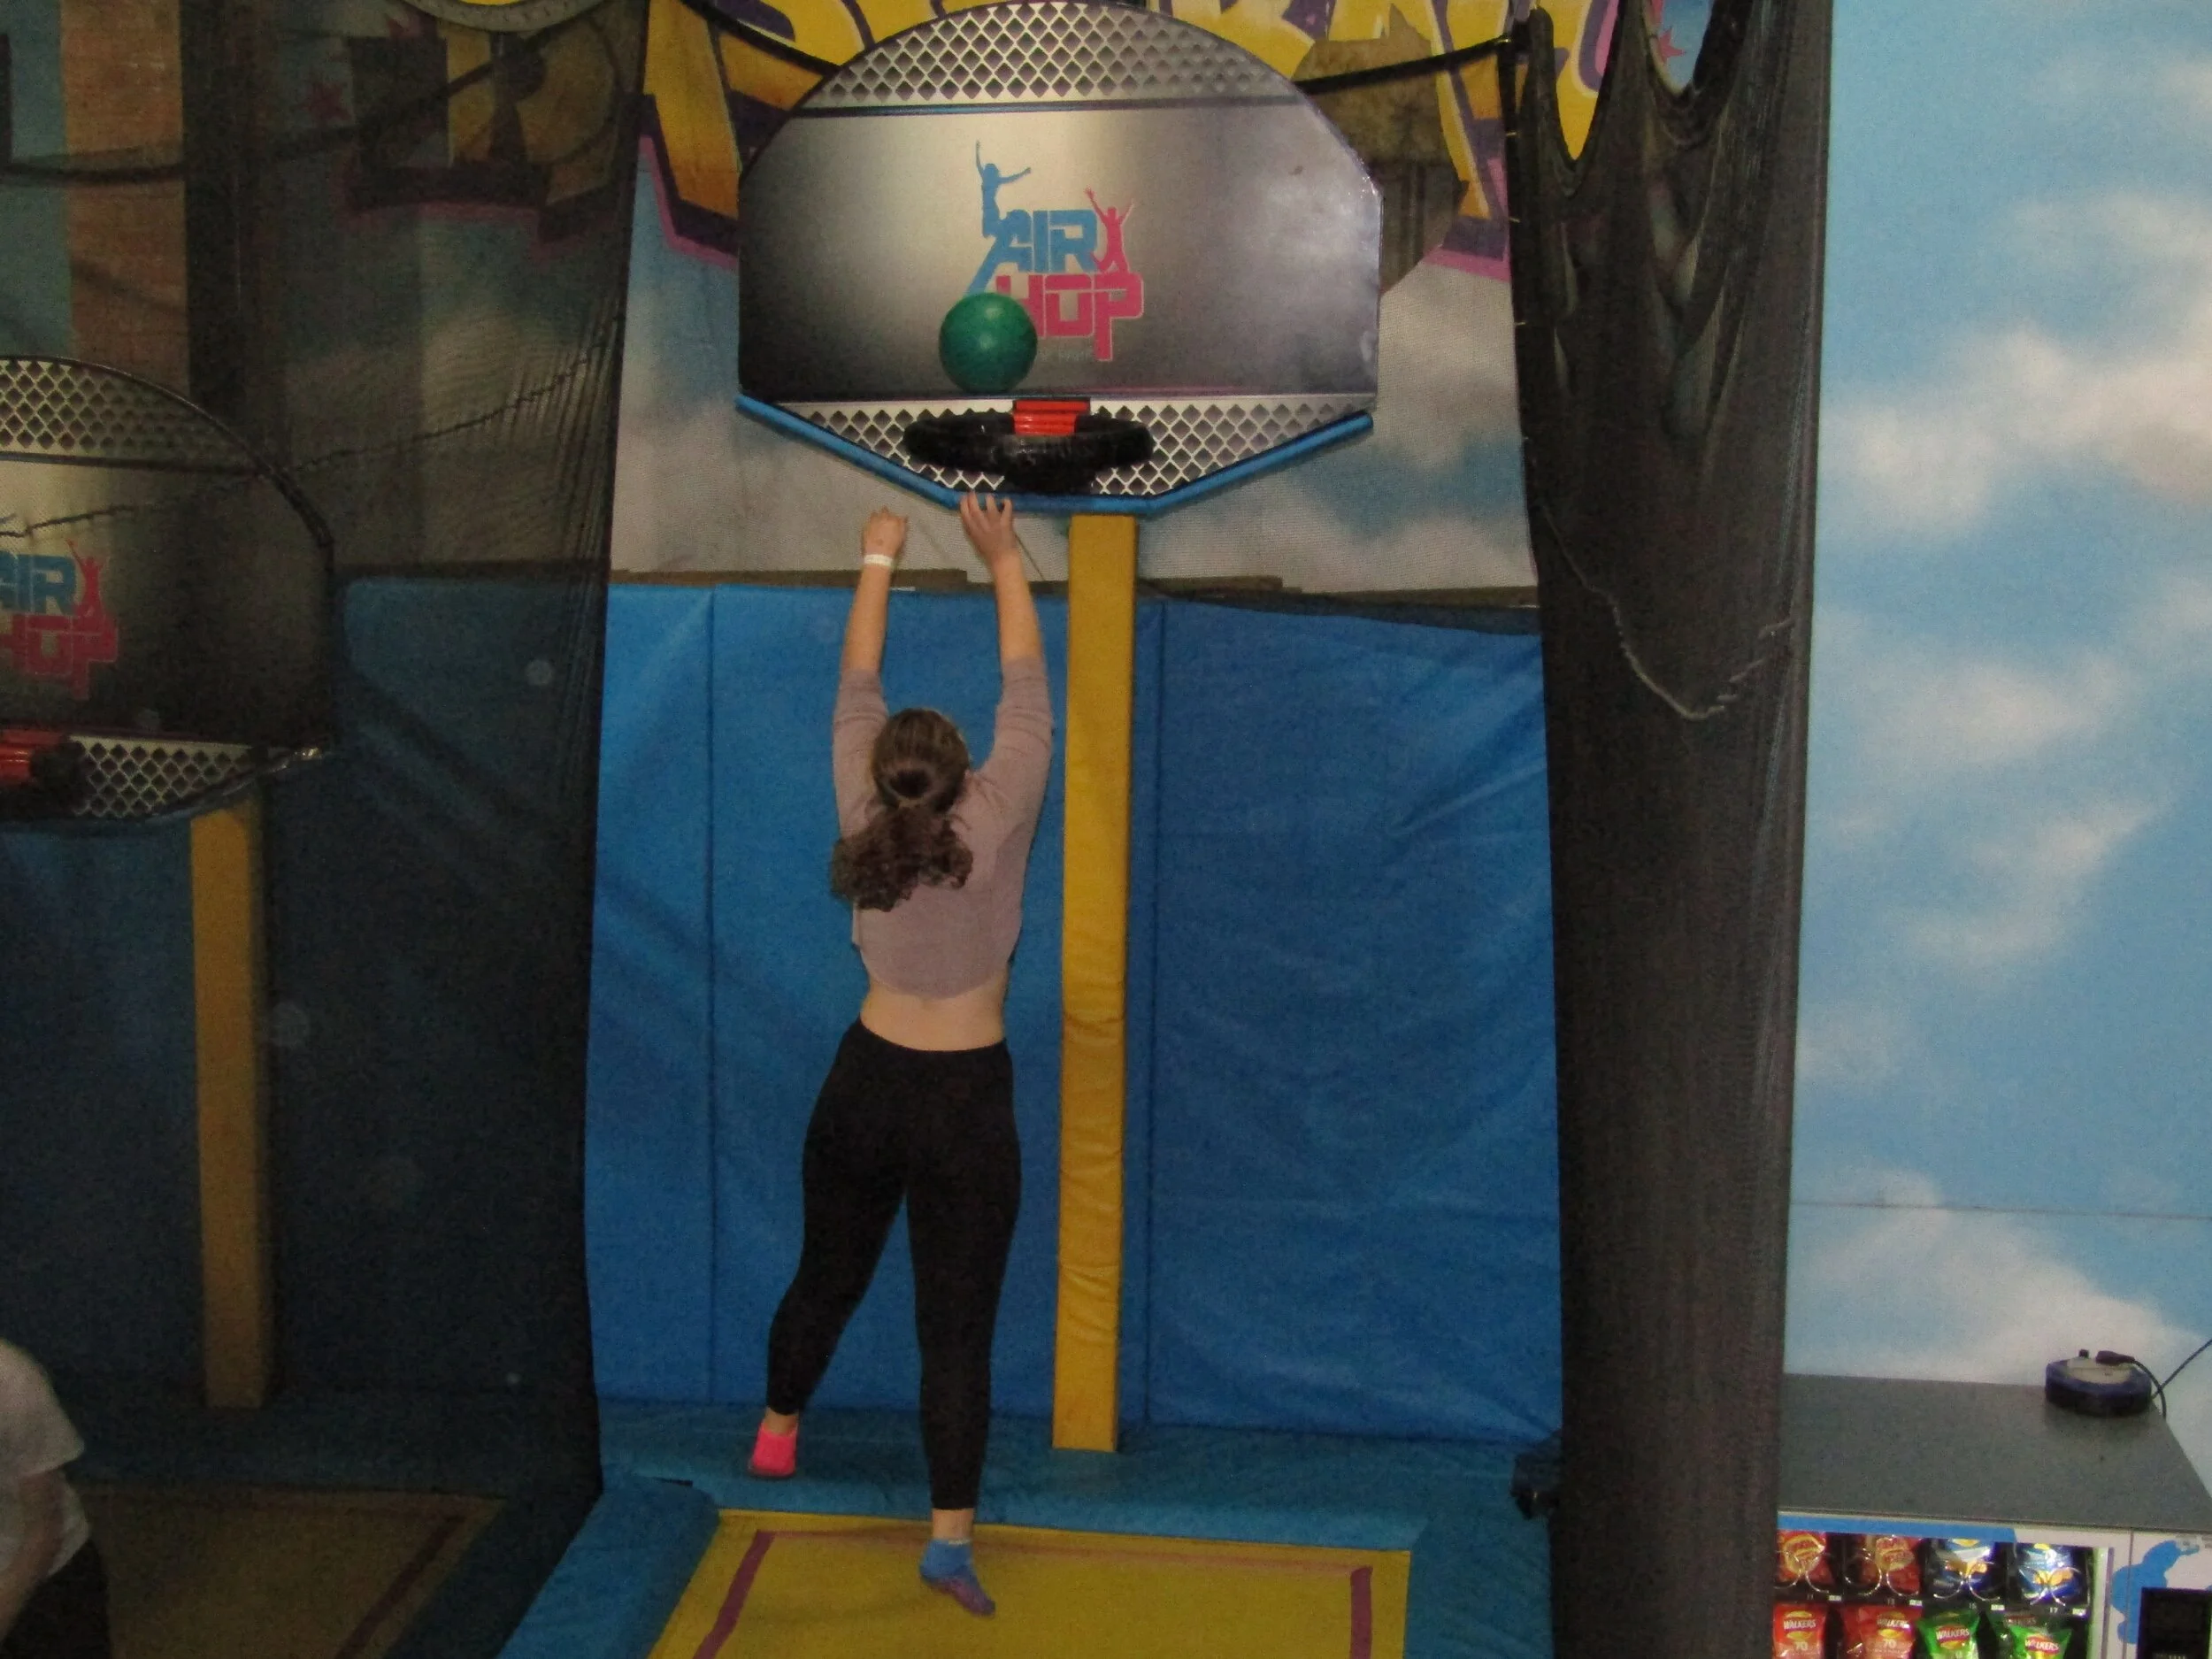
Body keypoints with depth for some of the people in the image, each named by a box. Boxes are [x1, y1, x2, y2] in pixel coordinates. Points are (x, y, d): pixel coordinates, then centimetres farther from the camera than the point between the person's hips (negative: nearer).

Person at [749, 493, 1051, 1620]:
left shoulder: (863, 824, -6)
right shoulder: (997, 824, -14)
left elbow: (857, 693, 5)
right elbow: (1025, 693, -5)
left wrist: (878, 564, 15)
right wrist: (1004, 563, 5)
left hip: (866, 1087, 4)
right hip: (967, 1105, -4)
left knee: (827, 1275, 23)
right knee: (957, 1326, -1)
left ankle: (777, 1433, 44)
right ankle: (951, 1536, -1)